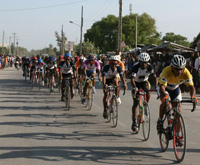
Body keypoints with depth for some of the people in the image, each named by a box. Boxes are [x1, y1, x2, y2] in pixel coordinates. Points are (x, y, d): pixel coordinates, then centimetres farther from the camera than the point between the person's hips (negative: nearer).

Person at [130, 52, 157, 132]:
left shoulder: (149, 67, -22)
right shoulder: (135, 67, -30)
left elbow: (154, 77, -26)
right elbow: (132, 79, -38)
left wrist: (156, 87, -42)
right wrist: (134, 88, -56)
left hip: (144, 81, 2)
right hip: (136, 83, -2)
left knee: (148, 90, -32)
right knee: (136, 102, -8)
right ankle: (134, 122, -2)